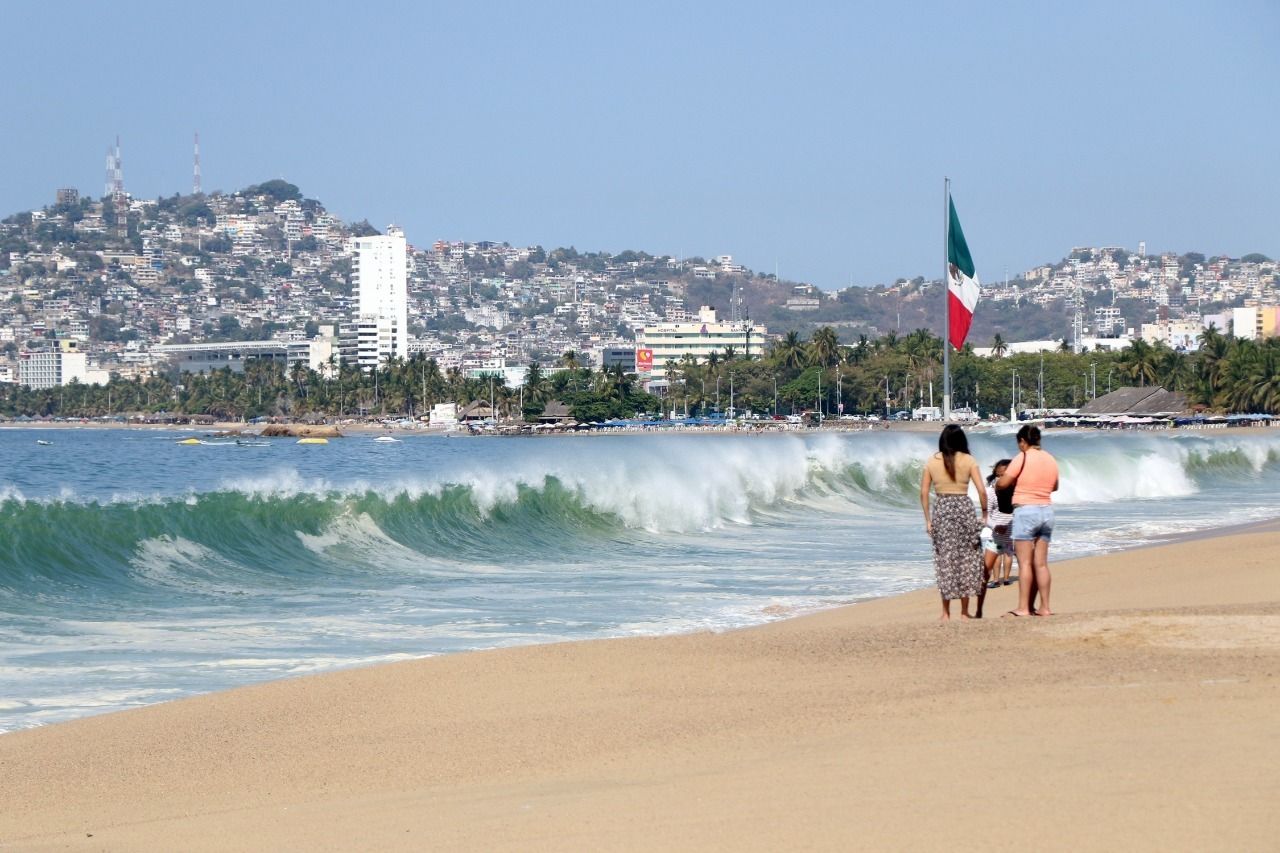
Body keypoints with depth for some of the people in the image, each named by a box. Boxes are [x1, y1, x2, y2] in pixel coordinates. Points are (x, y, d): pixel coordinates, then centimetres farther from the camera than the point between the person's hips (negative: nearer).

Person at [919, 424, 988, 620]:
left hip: (941, 509, 1)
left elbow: (924, 492, 2)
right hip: (964, 507, -1)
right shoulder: (968, 460, -2)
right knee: (966, 559, 7)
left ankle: (946, 612, 8)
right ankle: (964, 612, 7)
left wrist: (927, 519, 7)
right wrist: (984, 514, 4)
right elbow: (982, 491, -7)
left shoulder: (932, 461, 3)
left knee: (945, 560, 8)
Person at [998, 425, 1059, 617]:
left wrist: (997, 480, 11)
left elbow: (1003, 483, -11)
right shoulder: (1051, 460, 9)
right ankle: (1044, 607, 9)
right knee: (1041, 563, 9)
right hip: (1046, 510, 6)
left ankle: (1023, 609, -8)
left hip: (1026, 511, -6)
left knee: (1025, 563, -6)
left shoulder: (1023, 458, -10)